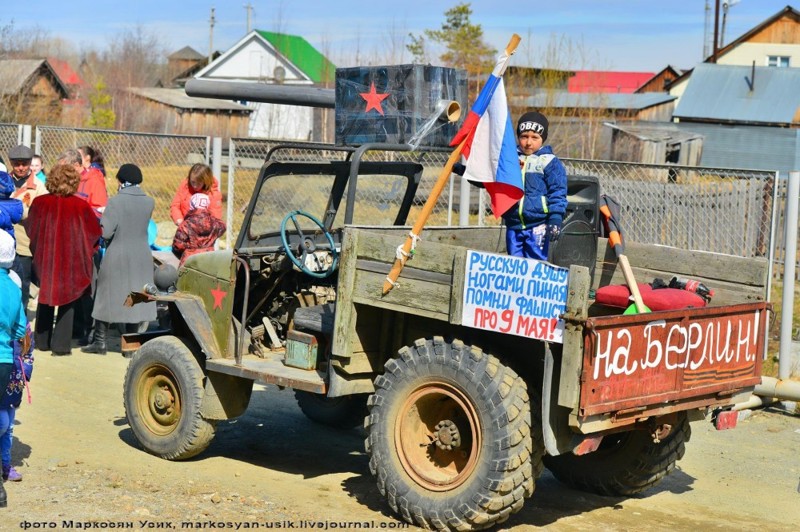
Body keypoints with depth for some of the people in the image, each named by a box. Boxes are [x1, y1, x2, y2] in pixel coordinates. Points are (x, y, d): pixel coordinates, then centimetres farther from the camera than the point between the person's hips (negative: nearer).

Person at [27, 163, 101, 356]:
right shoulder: (81, 206, -13)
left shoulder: (39, 203, -8)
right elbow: (95, 232, -3)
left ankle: (42, 341, 24)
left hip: (45, 257, 2)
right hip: (72, 260, -2)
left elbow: (30, 229, 3)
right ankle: (61, 344, 6)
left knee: (45, 299, 18)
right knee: (67, 300, 8)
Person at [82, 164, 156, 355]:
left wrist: (102, 219, 4)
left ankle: (100, 341, 12)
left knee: (106, 296, 9)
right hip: (141, 257, 3)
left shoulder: (115, 202, -13)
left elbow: (105, 232, -17)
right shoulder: (149, 202, -1)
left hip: (117, 256, -3)